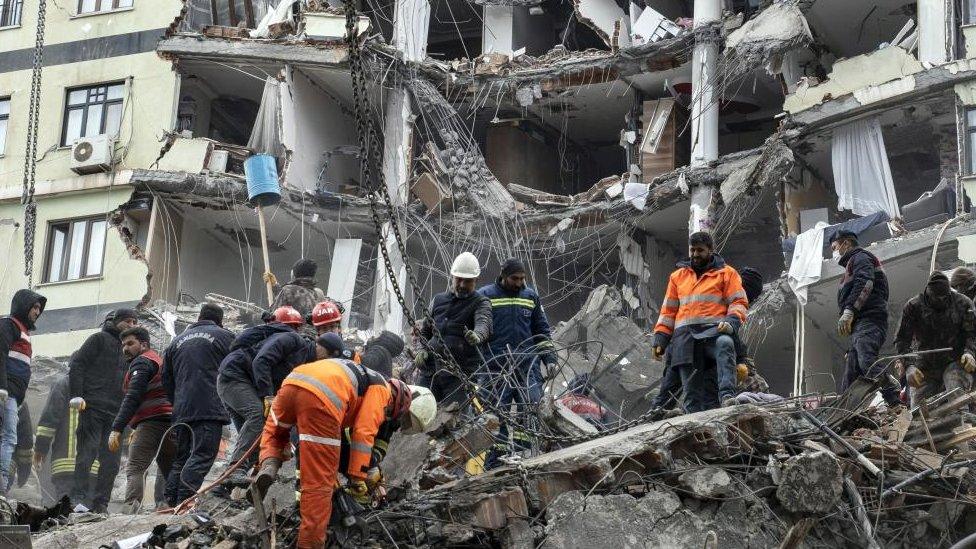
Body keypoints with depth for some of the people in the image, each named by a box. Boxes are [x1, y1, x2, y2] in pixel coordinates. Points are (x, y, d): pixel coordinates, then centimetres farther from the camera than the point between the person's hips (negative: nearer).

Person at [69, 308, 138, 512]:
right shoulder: (99, 339, 5)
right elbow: (77, 364, -3)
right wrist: (76, 395, -14)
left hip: (115, 413, 6)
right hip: (92, 408, -6)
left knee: (111, 461, 2)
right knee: (87, 453, -11)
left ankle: (100, 505, 5)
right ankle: (78, 499, -12)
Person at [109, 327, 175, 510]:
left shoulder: (142, 362, -1)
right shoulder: (160, 360, 30)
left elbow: (132, 398, -13)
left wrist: (117, 429, -19)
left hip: (152, 421, -9)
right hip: (172, 423, 9)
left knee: (135, 468, -15)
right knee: (168, 470, 11)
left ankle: (130, 508, -30)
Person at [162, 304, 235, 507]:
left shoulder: (177, 340, 22)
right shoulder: (224, 336, 7)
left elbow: (166, 379, 22)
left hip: (181, 411, 6)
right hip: (210, 407, -6)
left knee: (181, 457, 14)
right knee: (203, 454, -11)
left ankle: (170, 503, 9)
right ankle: (184, 502, -23)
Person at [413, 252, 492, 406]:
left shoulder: (480, 303, 4)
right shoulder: (438, 300, 18)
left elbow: (484, 323, -18)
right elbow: (424, 331, 25)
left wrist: (477, 335, -42)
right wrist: (420, 350, 3)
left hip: (459, 375, -4)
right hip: (429, 370, 5)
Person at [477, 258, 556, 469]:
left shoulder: (531, 297, 15)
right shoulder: (485, 296, 3)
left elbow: (543, 331, 21)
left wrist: (550, 359, 12)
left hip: (528, 365, 3)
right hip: (495, 368, -3)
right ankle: (494, 465, 3)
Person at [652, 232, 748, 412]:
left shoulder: (726, 273, 15)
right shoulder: (677, 276, 26)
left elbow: (739, 302, 6)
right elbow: (668, 310, 27)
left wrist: (731, 322, -14)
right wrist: (660, 338, 16)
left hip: (713, 330, -4)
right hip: (685, 336, 4)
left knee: (725, 344, -39)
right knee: (691, 388, -6)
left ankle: (727, 396, -53)